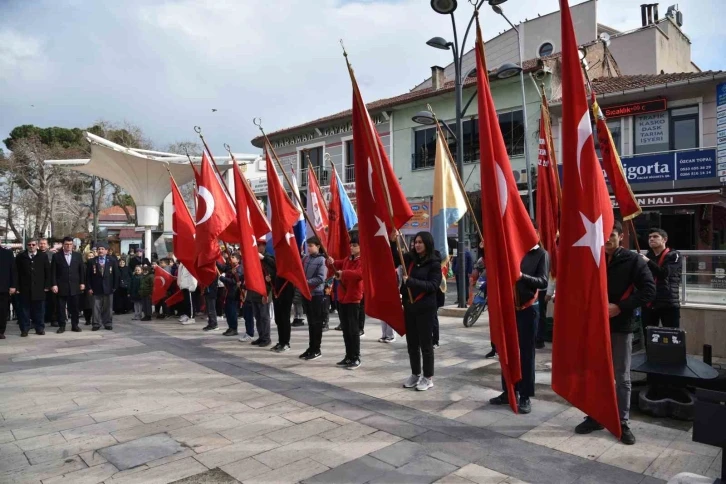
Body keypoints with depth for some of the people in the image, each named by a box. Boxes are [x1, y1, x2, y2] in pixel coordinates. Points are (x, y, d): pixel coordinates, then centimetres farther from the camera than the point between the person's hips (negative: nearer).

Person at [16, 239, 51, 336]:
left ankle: (40, 328, 13)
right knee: (24, 310, 4)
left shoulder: (43, 256, 5)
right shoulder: (20, 257, 5)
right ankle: (24, 329, 12)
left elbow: (48, 272, 5)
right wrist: (17, 287, -2)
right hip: (24, 289, 0)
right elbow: (16, 273, 4)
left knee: (39, 310, 5)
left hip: (39, 288, 0)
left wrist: (47, 286, -1)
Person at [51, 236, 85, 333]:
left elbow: (82, 270, 8)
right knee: (61, 307, 3)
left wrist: (82, 283, 3)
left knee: (74, 307, 7)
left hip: (74, 286, 2)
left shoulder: (78, 255, 7)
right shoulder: (56, 256, 1)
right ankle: (62, 326, 12)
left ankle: (75, 325, 15)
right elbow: (53, 272, -1)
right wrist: (54, 284, -8)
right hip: (61, 286, -1)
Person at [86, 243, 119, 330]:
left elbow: (116, 275, 3)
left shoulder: (112, 261, 3)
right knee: (96, 307, 1)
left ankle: (108, 324, 15)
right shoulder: (92, 262, 3)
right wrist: (90, 287, -3)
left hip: (108, 288, 0)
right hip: (96, 288, 0)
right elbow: (88, 275, 4)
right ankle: (96, 324, 8)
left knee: (107, 307, 8)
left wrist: (114, 287, -2)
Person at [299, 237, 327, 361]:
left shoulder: (322, 259, -8)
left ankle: (316, 350, 9)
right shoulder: (305, 258, 9)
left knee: (316, 322, 1)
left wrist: (306, 282, -19)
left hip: (316, 294, -6)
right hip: (306, 293, 6)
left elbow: (321, 278, -15)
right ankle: (311, 347, 22)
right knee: (310, 322, 14)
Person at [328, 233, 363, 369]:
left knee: (354, 330, -2)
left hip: (353, 299, -8)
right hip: (342, 298, 8)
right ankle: (349, 356, 21)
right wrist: (332, 262, -9)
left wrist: (343, 273, -34)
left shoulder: (363, 261, -10)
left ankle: (356, 358, 6)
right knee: (345, 330, 13)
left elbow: (360, 274, -28)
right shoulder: (348, 259, 15)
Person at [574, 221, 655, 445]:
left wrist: (620, 307, -17)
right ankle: (595, 416, 24)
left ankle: (623, 422, 19)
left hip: (621, 326, -3)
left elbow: (649, 290, -9)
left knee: (622, 377, 7)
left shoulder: (633, 260, -4)